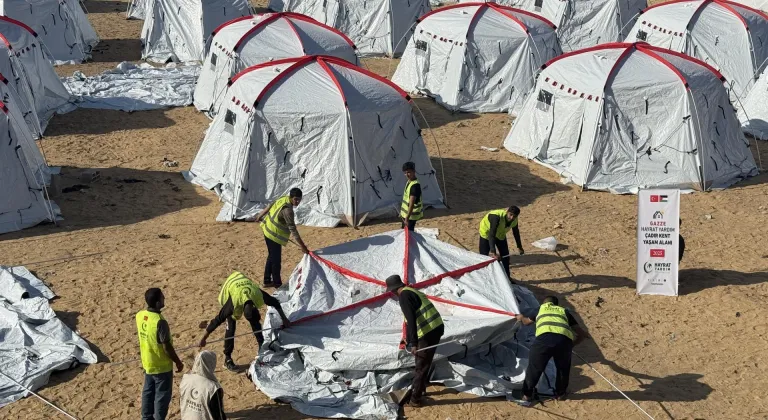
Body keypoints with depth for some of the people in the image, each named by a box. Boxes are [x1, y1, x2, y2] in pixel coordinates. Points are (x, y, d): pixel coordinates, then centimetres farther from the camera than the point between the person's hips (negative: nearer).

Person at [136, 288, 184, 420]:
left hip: (147, 363, 7)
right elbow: (167, 347, -22)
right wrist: (178, 362, -9)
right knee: (162, 396, 9)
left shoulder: (139, 315, -8)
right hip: (162, 366, -7)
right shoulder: (160, 322, -30)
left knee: (148, 393, 21)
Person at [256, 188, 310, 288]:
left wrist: (260, 216, 28)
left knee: (271, 256, 21)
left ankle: (267, 281, 32)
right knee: (276, 260, 4)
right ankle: (277, 283, 16)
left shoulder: (283, 199, -6)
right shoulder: (287, 210, -31)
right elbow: (293, 230, -31)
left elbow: (269, 206, 10)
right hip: (274, 235, -10)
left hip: (268, 230, 10)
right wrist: (302, 246, -30)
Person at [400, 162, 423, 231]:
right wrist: (402, 213, 20)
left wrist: (407, 218, -30)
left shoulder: (415, 185, -25)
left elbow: (412, 203, -28)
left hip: (411, 215, -10)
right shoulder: (409, 181, 5)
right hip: (406, 213, 10)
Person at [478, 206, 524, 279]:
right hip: (487, 232, -6)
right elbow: (491, 235, -48)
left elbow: (516, 233, 0)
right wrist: (493, 252, -56)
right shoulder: (497, 217, -42)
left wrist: (519, 247, 9)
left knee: (505, 255, 3)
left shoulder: (514, 220, -21)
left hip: (500, 234, 6)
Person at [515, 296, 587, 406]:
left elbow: (526, 322, 55)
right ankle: (560, 394, 41)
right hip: (564, 339, 2)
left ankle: (527, 396, 23)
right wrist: (572, 344, 52)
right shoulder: (564, 311, 36)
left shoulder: (539, 309, 34)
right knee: (563, 368, 28)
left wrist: (521, 317, 78)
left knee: (534, 367, 17)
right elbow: (582, 334, 37)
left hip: (544, 338, -2)